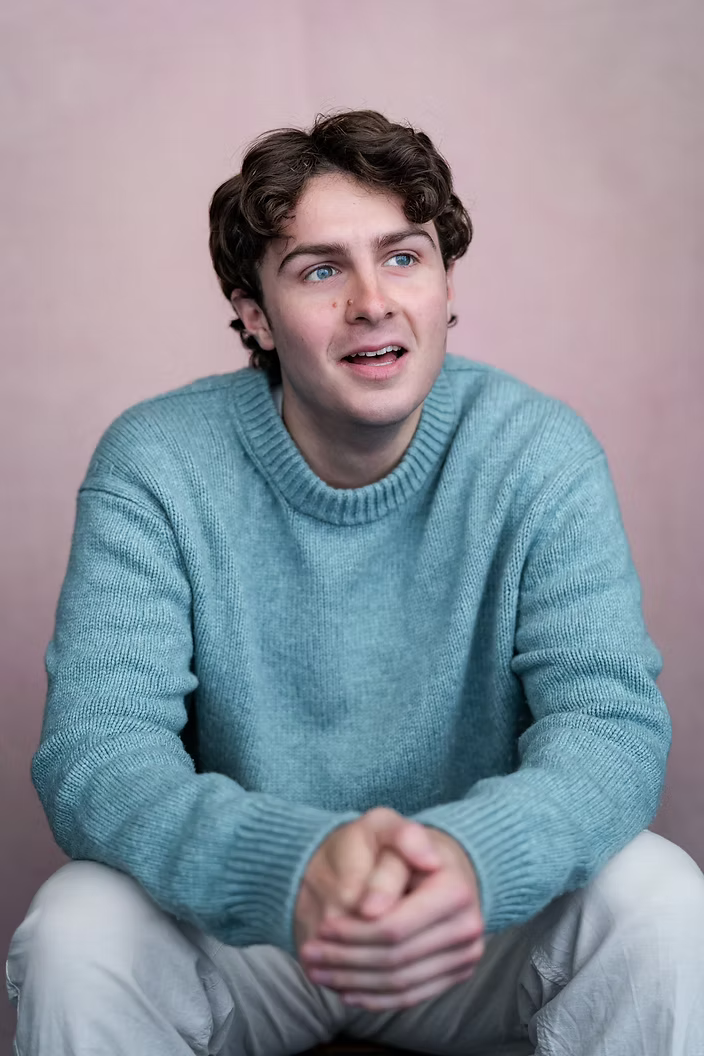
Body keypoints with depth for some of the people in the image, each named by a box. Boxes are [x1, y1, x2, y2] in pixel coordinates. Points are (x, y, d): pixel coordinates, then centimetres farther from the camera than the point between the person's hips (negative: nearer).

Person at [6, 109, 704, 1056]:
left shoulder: (539, 455, -10)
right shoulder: (154, 464, -13)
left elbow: (611, 720, -18)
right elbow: (92, 749, -22)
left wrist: (472, 856, -43)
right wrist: (293, 866, -44)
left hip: (485, 906, 1)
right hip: (239, 915, 0)